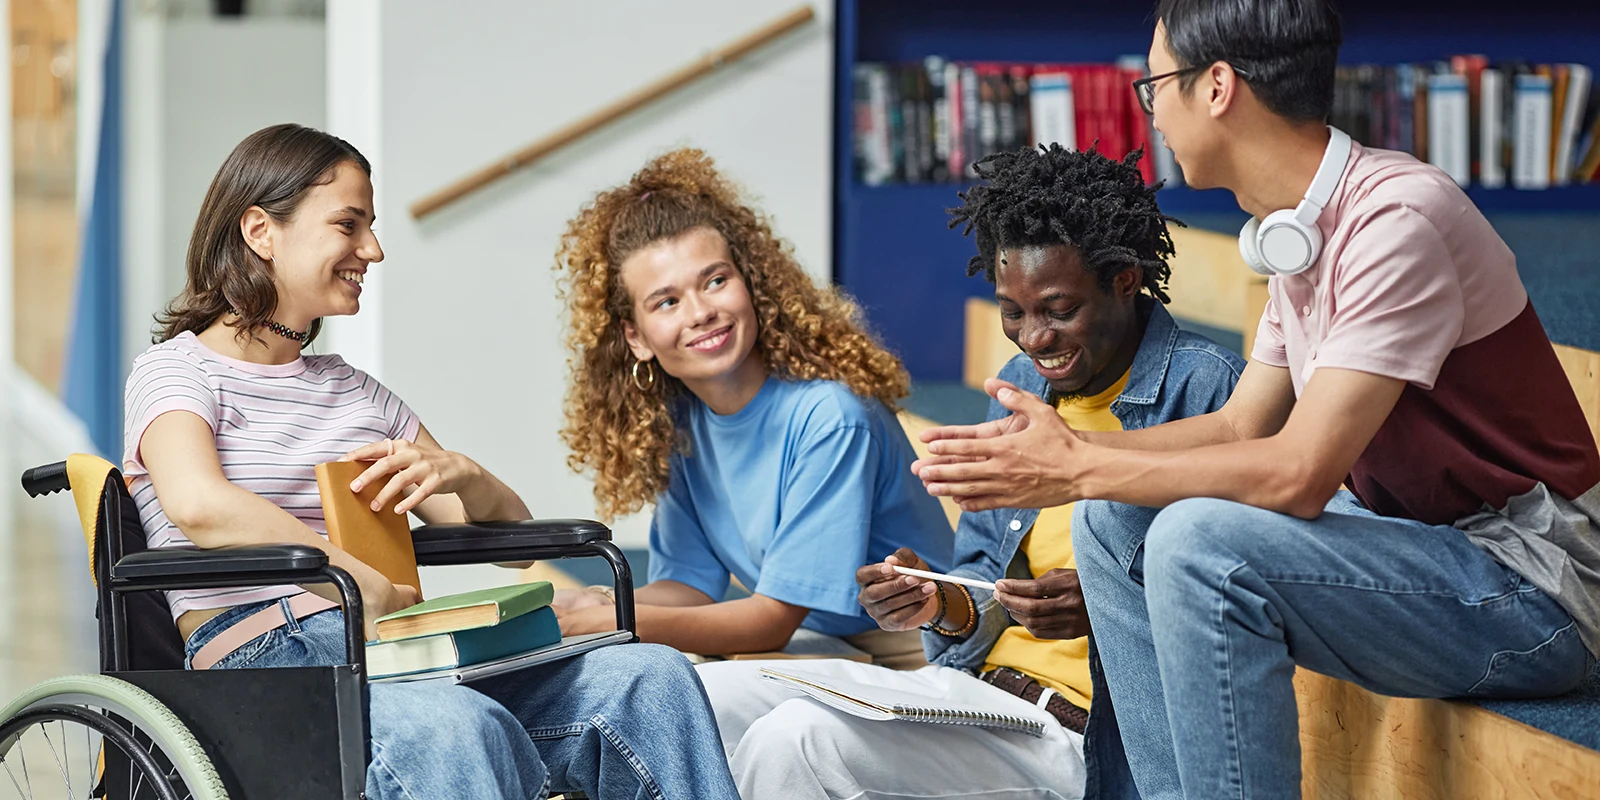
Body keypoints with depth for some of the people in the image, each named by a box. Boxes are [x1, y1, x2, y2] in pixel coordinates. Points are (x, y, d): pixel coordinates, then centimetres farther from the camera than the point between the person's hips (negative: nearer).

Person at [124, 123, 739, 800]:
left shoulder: (355, 391, 27)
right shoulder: (176, 371, 7)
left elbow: (505, 525, 26)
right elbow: (199, 505, -18)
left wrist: (458, 475, 2)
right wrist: (373, 590, -19)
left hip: (404, 656, 6)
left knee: (653, 677, -19)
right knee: (459, 729, -40)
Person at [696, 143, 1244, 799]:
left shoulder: (1204, 387, -9)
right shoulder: (1023, 385, 17)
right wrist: (945, 607, -2)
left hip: (1084, 739, -8)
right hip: (978, 685, 8)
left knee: (799, 738, -27)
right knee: (703, 695, -3)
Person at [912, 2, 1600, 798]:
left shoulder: (1396, 219, -22)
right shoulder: (1299, 233, 8)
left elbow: (1299, 474, -26)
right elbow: (1241, 427, 15)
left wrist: (1078, 470, -17)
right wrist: (1069, 448, 1)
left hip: (1529, 582, -9)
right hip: (1416, 538, 9)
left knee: (1199, 542, -27)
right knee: (1113, 521, 3)